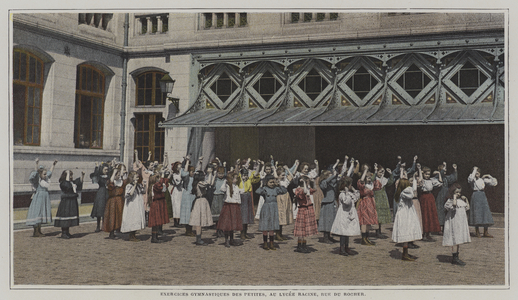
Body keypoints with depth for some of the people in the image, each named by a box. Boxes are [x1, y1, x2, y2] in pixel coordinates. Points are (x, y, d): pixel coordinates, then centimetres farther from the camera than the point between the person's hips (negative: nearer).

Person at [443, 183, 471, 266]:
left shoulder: (461, 200, 14)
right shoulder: (450, 200, -10)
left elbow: (467, 208, 23)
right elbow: (454, 205, -31)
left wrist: (466, 199, 14)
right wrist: (454, 197, -20)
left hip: (461, 222, 8)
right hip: (454, 222, -8)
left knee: (459, 240, 11)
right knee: (455, 240, -7)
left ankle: (456, 257, 18)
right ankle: (454, 258, -2)